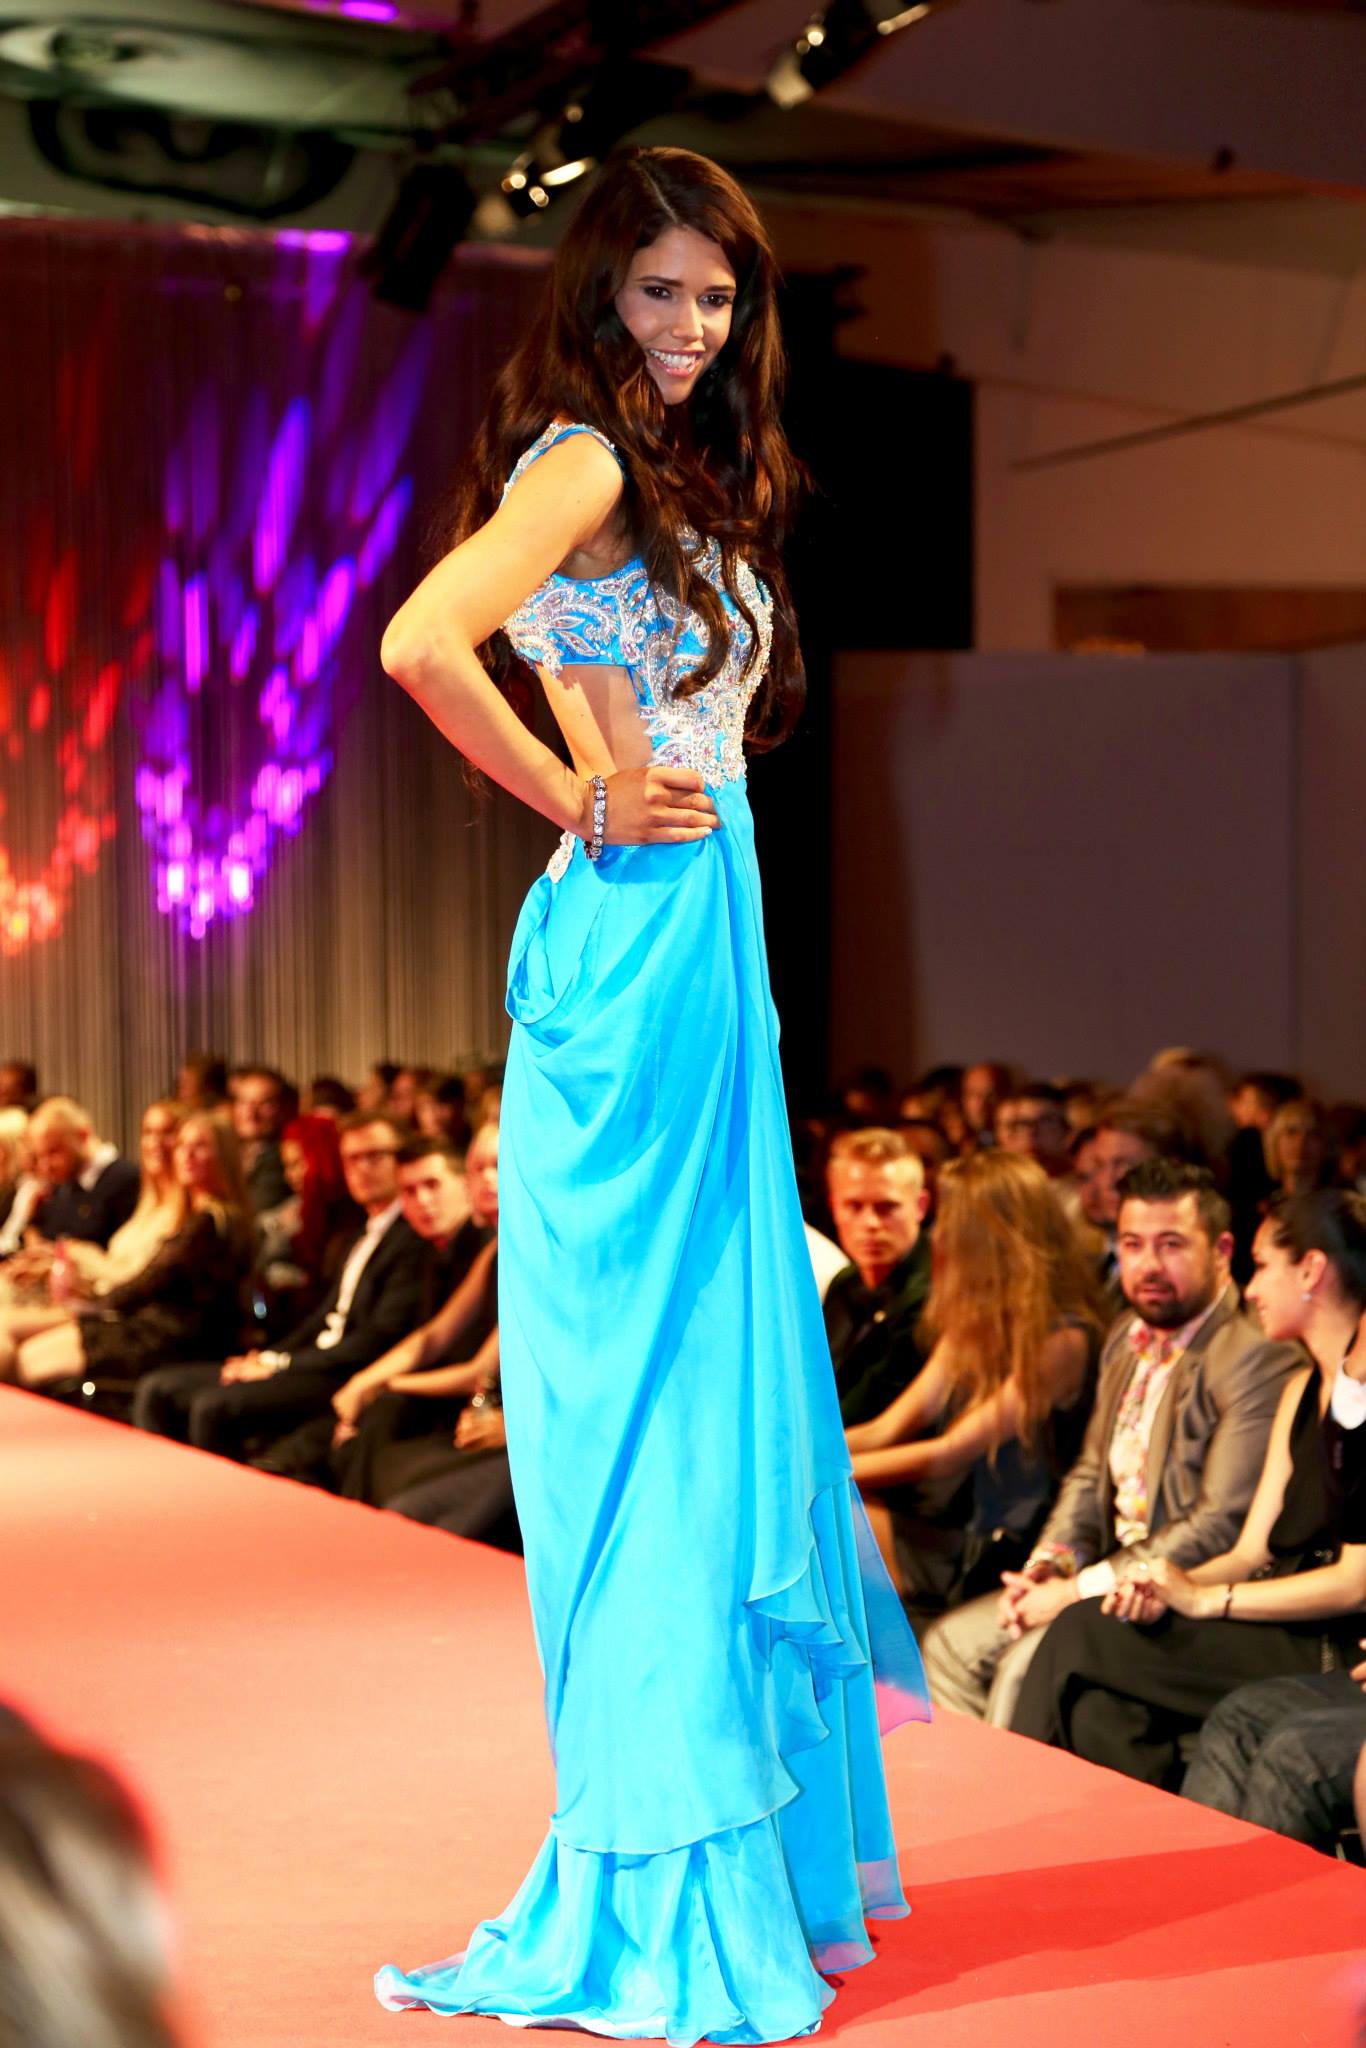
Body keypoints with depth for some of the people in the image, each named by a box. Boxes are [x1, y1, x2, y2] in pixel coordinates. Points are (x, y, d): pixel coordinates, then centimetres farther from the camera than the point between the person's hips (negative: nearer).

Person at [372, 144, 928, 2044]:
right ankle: (668, 1883, 3)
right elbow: (419, 642, -26)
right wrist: (588, 805, -16)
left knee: (728, 1374, 13)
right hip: (643, 941, -10)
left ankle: (757, 1832, 24)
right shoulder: (583, 461, -11)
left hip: (702, 943, 10)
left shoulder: (682, 476, 18)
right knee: (653, 1380, -5)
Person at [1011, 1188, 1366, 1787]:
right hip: (1283, 1632, 8)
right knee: (1097, 1700, -15)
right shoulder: (1301, 1390, 19)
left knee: (1085, 1638, -16)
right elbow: (1251, 1552, 15)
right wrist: (1164, 1590, -5)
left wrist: (1205, 1598, -14)